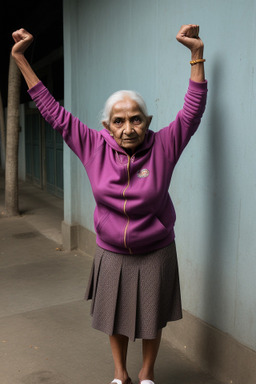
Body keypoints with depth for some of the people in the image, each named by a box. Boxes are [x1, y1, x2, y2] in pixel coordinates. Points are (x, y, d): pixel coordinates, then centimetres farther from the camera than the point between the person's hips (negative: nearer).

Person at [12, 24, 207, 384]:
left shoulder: (162, 147, -14)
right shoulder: (95, 147, -11)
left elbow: (193, 111, -12)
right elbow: (54, 111, -7)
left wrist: (197, 54, -16)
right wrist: (20, 58, -5)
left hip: (155, 254, -1)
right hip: (111, 254, 2)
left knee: (151, 318, 16)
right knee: (115, 318, 19)